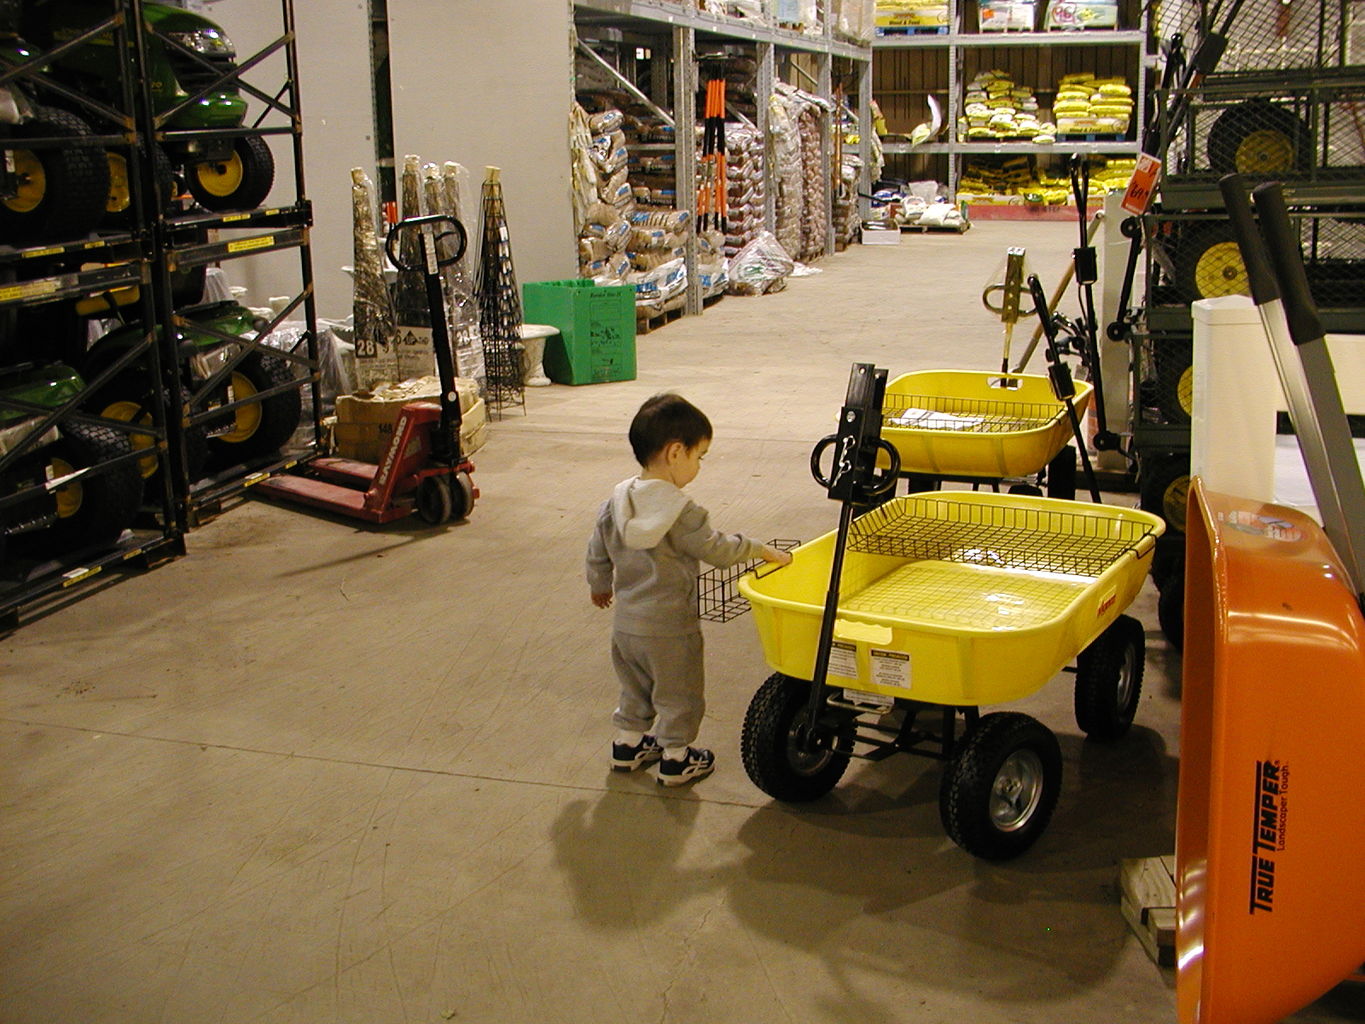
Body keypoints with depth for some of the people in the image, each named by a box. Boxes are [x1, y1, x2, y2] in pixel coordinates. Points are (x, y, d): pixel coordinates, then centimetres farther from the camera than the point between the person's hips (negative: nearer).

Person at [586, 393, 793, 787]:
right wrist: (764, 551, -5)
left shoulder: (615, 502, -2)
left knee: (635, 687, 26)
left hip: (625, 623, 7)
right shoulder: (681, 512, -23)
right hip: (669, 628, -6)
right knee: (678, 694, 13)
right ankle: (676, 759, 23)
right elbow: (717, 549, -17)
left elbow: (598, 553, 8)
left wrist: (599, 585, 27)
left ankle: (628, 743, 38)